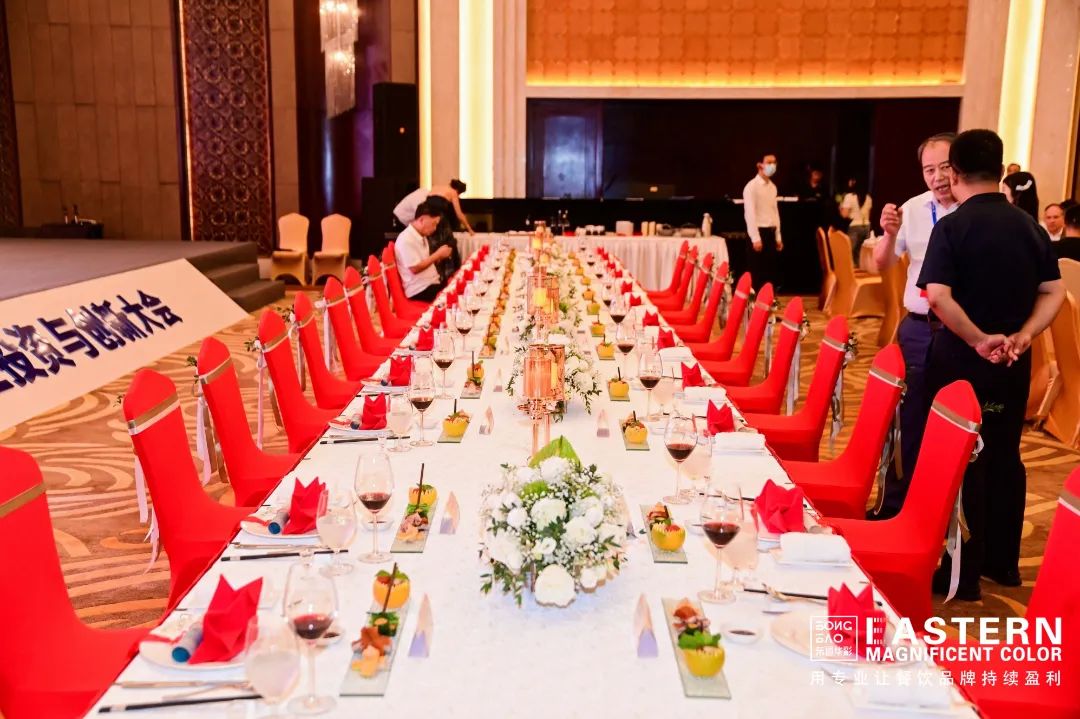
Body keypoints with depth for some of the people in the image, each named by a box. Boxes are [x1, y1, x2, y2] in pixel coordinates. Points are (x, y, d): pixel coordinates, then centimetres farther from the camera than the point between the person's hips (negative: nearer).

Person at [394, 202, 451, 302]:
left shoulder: (421, 236, 13)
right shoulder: (406, 239, -17)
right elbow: (415, 268, -21)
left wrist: (439, 256, 2)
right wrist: (438, 254, -14)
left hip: (432, 283, 9)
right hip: (419, 290, -9)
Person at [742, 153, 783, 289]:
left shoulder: (773, 187, 14)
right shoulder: (751, 186, -10)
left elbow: (775, 212, 17)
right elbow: (750, 213, -15)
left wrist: (778, 236, 14)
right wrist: (755, 238, -19)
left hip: (771, 232, 7)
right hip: (759, 232, -7)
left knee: (770, 272, 10)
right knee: (757, 273, -4)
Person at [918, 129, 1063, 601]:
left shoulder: (952, 227, -13)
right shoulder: (1030, 226, 4)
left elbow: (938, 296, -24)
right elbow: (1054, 292, 1)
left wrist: (979, 339, -16)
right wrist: (1021, 337, -8)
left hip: (960, 360, -5)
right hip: (1013, 364, 5)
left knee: (962, 462, 3)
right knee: (1005, 457, 16)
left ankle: (963, 574, 11)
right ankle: (1003, 563, 28)